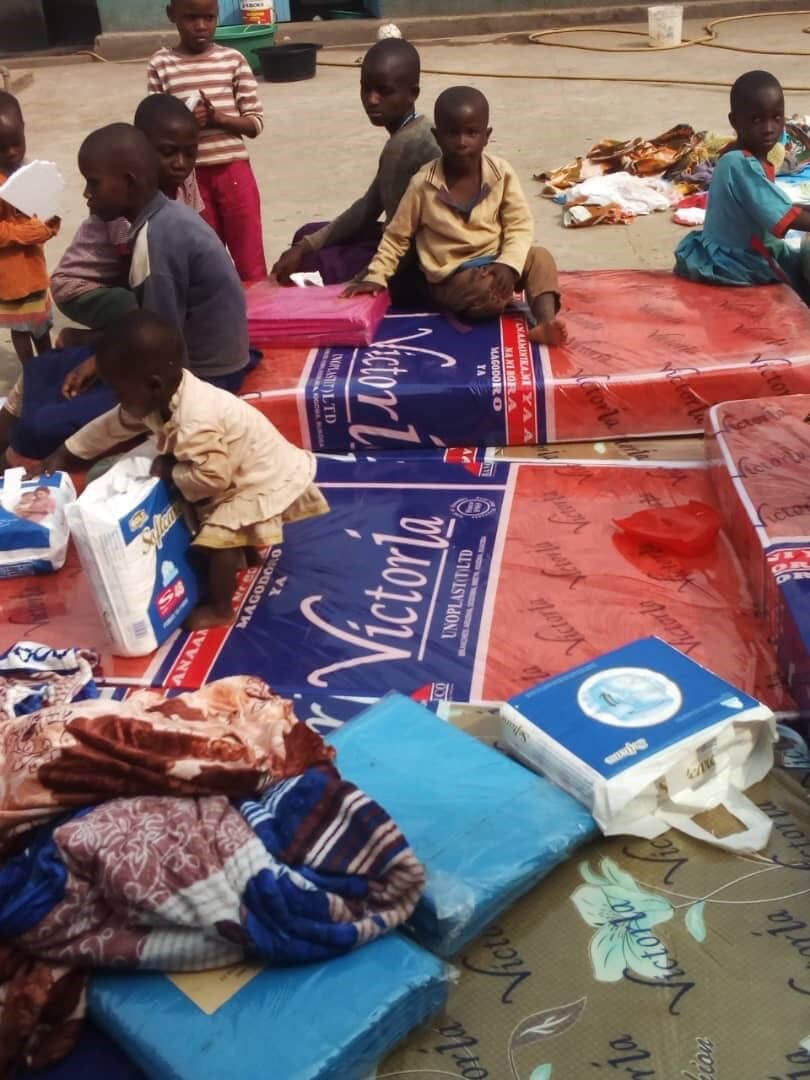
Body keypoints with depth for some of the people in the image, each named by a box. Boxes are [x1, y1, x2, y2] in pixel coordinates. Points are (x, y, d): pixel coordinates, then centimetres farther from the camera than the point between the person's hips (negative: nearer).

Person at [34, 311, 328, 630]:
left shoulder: (195, 424, -38)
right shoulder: (161, 396, -8)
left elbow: (212, 478, -38)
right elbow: (112, 426, 5)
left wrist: (170, 472, -22)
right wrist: (62, 456, 10)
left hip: (264, 482, -10)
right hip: (240, 471, 10)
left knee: (219, 537, -13)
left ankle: (219, 608, 4)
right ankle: (246, 551, 52)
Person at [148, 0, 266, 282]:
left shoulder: (233, 60, 1)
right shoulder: (161, 64, 2)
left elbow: (255, 122, 0)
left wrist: (217, 117, -17)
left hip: (234, 171, 0)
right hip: (190, 176, 1)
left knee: (250, 262, 3)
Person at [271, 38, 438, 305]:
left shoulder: (409, 144, -24)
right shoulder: (407, 137, 8)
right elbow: (369, 207, 11)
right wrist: (306, 246, 5)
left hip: (412, 266, -11)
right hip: (401, 245, 11)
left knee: (305, 270, -7)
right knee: (308, 233, 20)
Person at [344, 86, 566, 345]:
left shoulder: (501, 173, -6)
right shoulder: (423, 185, -11)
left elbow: (520, 225, -6)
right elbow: (396, 236, 0)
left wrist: (508, 264, -24)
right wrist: (375, 277, -8)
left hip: (494, 263, 3)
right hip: (453, 278, -3)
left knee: (539, 257, -22)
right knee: (488, 291, -34)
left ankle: (546, 321, -35)